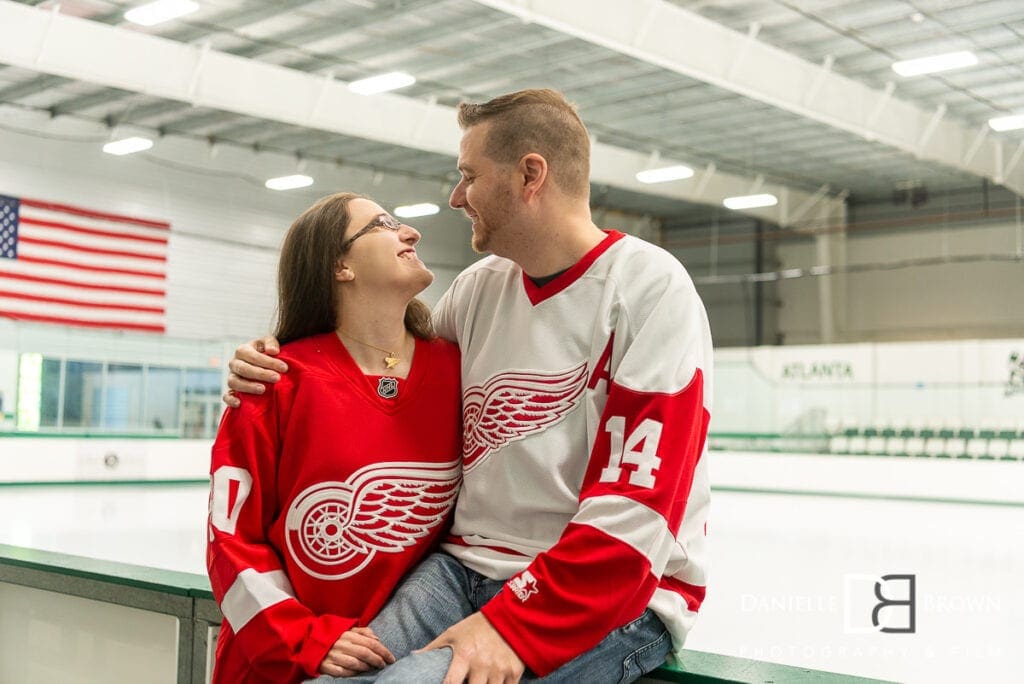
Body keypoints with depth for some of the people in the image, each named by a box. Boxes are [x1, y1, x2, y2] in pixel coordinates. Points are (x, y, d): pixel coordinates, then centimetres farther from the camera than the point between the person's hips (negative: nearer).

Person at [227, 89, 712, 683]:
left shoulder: (650, 286, -10)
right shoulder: (478, 288, 9)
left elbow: (636, 505, -17)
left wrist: (516, 624, -20)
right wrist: (280, 368, 8)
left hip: (613, 595, -5)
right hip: (468, 566, 6)